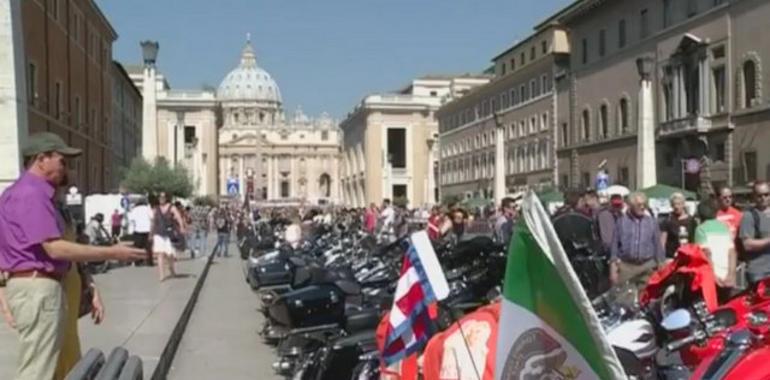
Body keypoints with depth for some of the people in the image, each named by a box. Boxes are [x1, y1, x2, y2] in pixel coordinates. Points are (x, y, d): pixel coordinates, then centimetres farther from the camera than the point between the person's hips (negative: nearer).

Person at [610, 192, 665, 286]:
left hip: (647, 268, 1)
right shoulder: (621, 221, 4)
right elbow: (615, 245, 5)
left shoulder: (652, 222, 8)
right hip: (625, 266, -1)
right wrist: (613, 267, 0)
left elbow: (658, 246, 11)